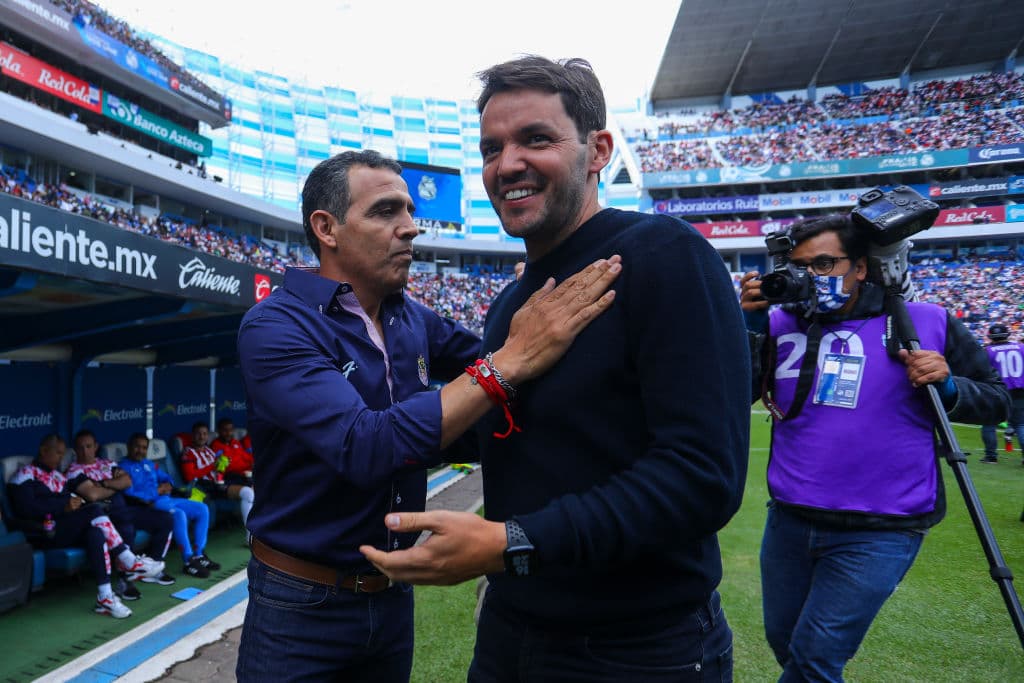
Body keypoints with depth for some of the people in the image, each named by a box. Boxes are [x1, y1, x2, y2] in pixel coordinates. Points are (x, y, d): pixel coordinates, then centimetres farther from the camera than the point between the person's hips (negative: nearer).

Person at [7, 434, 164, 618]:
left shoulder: (57, 474, 26)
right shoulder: (25, 474, 2)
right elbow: (26, 508, -14)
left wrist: (76, 502, -1)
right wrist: (65, 506, -19)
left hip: (70, 529, 7)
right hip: (46, 532, -7)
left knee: (96, 533, -28)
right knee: (94, 511, -30)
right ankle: (130, 563, -30)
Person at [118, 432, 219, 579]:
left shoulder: (148, 464, 23)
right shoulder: (124, 467, -4)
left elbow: (166, 478, 29)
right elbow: (130, 495, -17)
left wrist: (167, 486, 4)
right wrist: (157, 491, -12)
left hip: (166, 499, 9)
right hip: (149, 504, -9)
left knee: (202, 509, -4)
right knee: (178, 514, -35)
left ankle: (199, 554, -2)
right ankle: (188, 561, -27)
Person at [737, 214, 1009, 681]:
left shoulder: (926, 323, -5)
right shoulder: (782, 322, 0)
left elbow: (995, 399, 2)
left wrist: (947, 387, -18)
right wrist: (753, 328, -17)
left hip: (880, 532, -3)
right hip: (788, 520, 4)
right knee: (784, 643, 20)